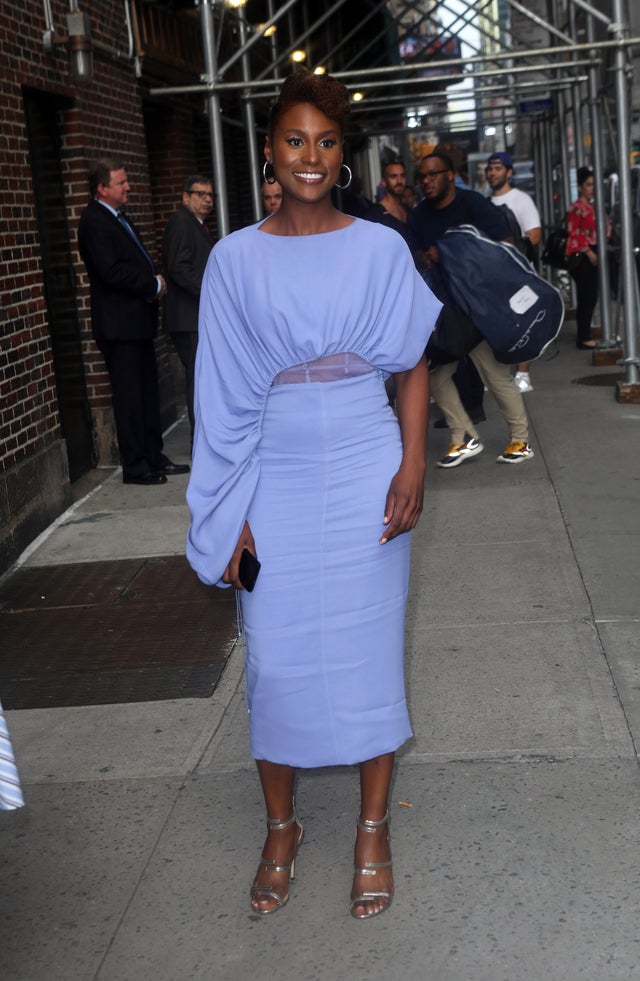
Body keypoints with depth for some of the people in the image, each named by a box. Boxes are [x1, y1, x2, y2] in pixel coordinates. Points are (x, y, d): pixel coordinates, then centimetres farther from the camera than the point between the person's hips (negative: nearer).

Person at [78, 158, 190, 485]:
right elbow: (111, 271, -22)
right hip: (119, 324, -10)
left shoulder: (118, 218, 17)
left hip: (138, 320, 10)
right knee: (129, 396, -4)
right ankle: (135, 466, 2)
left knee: (148, 392, 14)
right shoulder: (94, 221, -13)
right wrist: (153, 284, -13)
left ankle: (154, 457, 22)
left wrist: (154, 281, 2)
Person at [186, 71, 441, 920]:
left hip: (366, 475, 0)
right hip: (277, 481, 0)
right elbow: (226, 397, 1)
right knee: (276, 656, 6)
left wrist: (412, 463, -9)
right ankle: (281, 826, 27)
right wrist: (230, 512, -2)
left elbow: (414, 367, 4)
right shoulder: (236, 259, 1)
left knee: (369, 648, 8)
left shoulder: (380, 248, 1)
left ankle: (373, 828, 24)